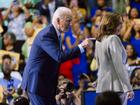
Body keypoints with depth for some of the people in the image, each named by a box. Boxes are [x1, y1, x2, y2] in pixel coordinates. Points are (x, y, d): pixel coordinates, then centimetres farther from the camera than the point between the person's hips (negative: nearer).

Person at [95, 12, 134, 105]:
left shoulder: (99, 41, 13)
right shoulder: (113, 39, -12)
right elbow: (119, 65, -17)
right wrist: (128, 88, -17)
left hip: (102, 86, 9)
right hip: (115, 86, -8)